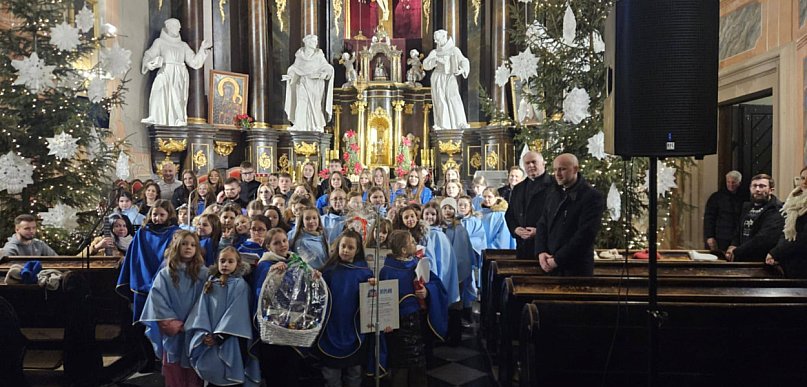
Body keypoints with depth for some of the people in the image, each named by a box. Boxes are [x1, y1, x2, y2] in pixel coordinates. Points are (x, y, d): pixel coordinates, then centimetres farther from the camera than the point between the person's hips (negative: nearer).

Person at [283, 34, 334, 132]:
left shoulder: (319, 56, 2)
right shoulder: (300, 55, 5)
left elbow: (328, 68, -1)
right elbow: (295, 68, 10)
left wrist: (324, 73, -22)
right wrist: (289, 76, -7)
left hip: (316, 83, -1)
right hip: (303, 83, 1)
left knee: (315, 104, -1)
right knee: (301, 103, -7)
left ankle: (317, 126, 7)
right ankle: (299, 126, -5)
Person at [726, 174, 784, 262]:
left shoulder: (776, 210, -8)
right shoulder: (747, 207, 17)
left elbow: (764, 240, -18)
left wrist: (736, 252, -14)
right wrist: (733, 246, 3)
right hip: (742, 260, 6)